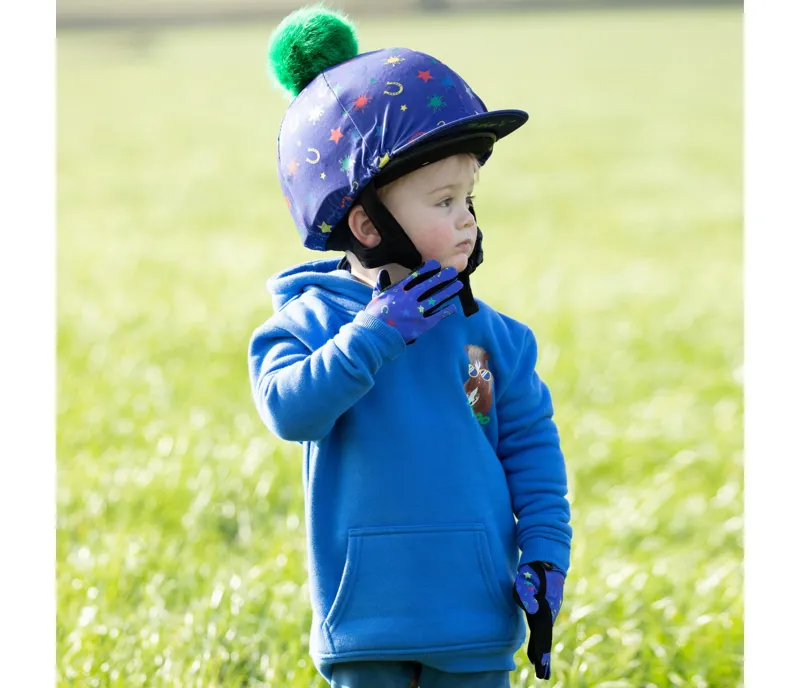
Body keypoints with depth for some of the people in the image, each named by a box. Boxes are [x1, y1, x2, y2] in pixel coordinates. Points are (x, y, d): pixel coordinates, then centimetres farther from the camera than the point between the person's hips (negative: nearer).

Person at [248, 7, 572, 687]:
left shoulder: (485, 330, 1)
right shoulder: (312, 319, -7)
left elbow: (530, 443, 6)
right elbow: (290, 409, -24)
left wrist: (545, 555, -2)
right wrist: (378, 331, -26)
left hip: (476, 604, 2)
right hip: (369, 602, -2)